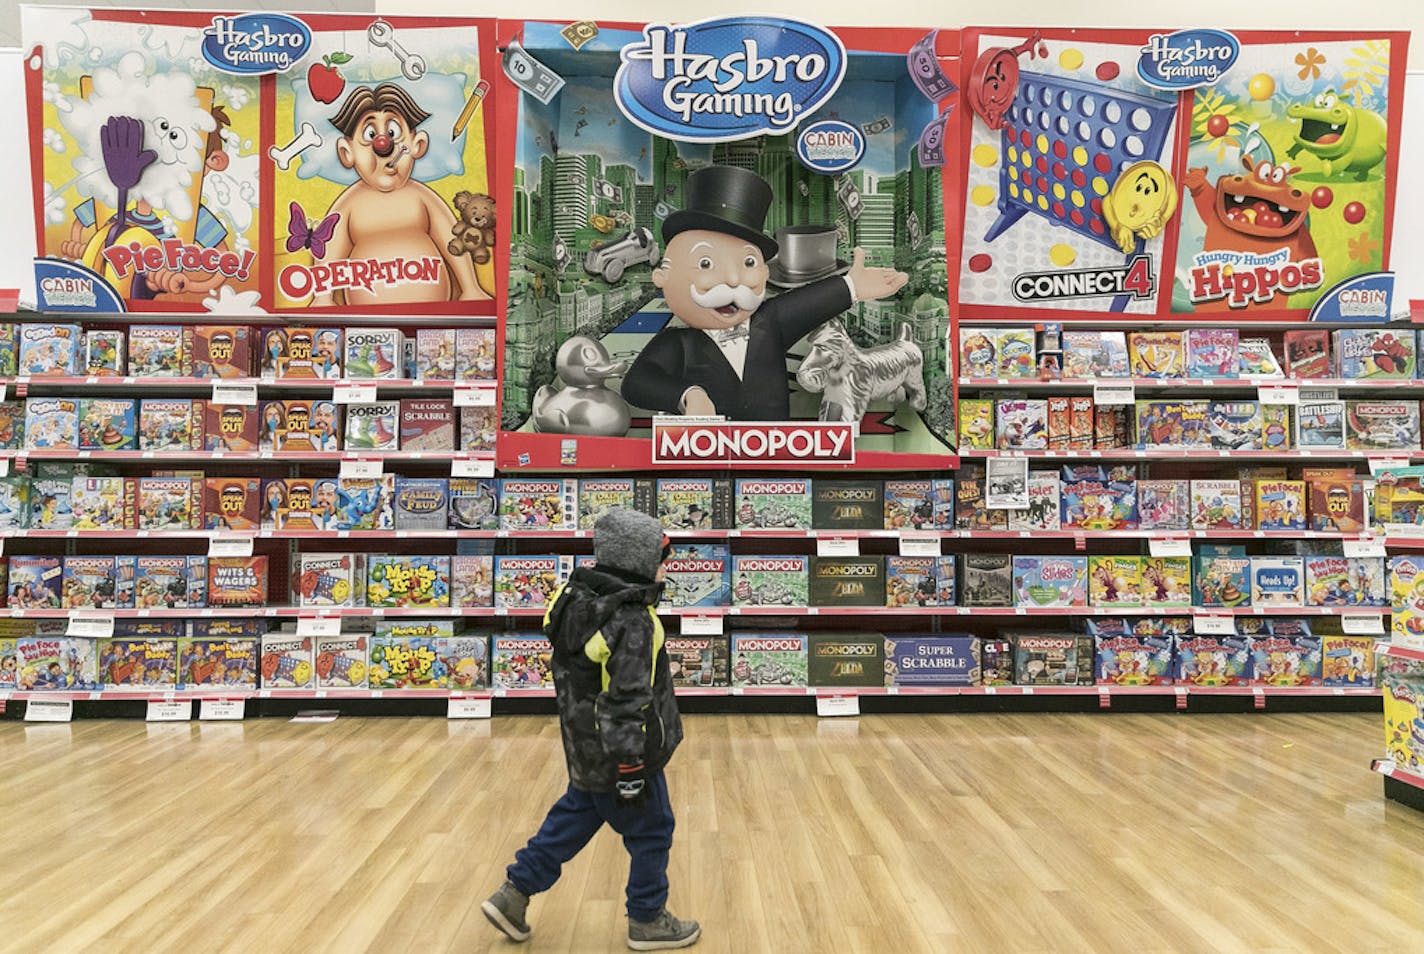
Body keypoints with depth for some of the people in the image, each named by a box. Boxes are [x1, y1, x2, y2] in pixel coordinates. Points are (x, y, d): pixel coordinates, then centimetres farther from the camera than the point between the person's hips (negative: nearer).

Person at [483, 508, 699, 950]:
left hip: (585, 746, 9)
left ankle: (514, 893, 28)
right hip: (616, 756, -8)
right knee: (651, 832, 11)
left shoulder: (580, 599, 0)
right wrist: (630, 769, -22)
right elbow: (627, 703, -28)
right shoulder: (632, 623, -28)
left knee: (575, 816, 24)